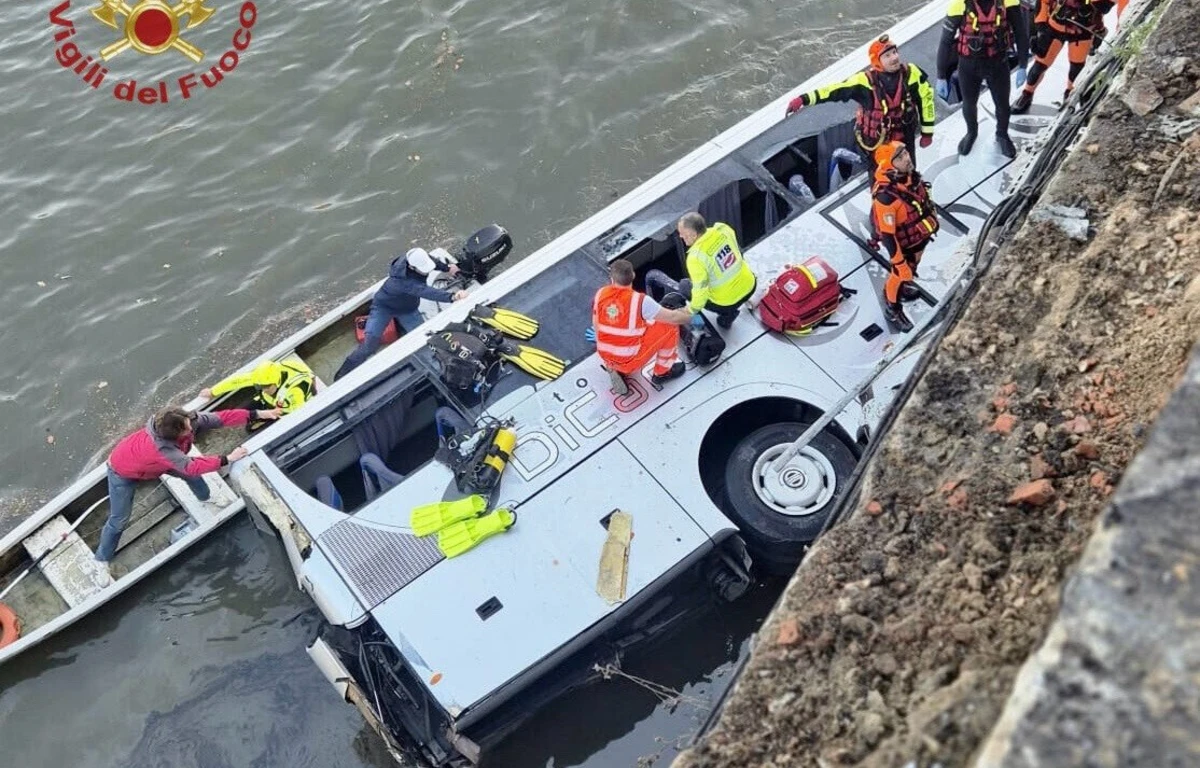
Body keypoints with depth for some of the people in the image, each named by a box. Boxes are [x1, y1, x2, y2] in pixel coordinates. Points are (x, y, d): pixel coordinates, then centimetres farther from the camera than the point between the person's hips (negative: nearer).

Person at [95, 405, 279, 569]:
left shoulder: (188, 420, -31)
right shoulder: (161, 449, -49)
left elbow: (221, 417, -30)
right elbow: (193, 466, -44)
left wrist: (259, 414, -34)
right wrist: (228, 459, -44)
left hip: (151, 463, 7)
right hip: (123, 471, -7)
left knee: (190, 474, 12)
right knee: (119, 520, 1)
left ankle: (206, 499, 43)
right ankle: (101, 560, 22)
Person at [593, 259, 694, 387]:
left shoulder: (600, 294, -6)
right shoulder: (640, 300, -20)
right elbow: (673, 317, -12)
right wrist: (690, 317, 10)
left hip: (606, 357, 6)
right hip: (631, 360, -6)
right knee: (670, 325, 5)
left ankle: (617, 370, 21)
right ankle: (662, 372, 18)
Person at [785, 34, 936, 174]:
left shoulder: (911, 73, -14)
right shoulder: (866, 80, -21)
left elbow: (926, 98, -1)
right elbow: (835, 90, -25)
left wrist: (927, 132, 5)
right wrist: (805, 99, -36)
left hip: (904, 140, 2)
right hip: (875, 143, -2)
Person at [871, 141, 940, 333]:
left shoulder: (910, 175, -18)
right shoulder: (885, 196, -41)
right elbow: (887, 234, -33)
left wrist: (933, 217, 19)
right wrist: (899, 263, -25)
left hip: (920, 235, 7)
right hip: (904, 243, -7)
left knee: (912, 267, 32)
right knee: (901, 273, 17)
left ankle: (902, 286, 63)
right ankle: (892, 309, 44)